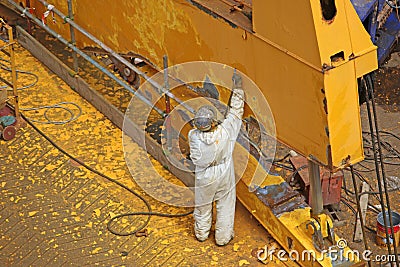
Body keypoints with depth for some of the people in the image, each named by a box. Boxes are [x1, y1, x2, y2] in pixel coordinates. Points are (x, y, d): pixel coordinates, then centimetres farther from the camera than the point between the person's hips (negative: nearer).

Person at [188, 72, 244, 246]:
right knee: (225, 206, 21)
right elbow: (235, 112, -19)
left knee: (203, 205, 24)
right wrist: (238, 88, -12)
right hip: (224, 177, -1)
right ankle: (223, 237, 37)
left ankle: (201, 233, 46)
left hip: (204, 178, 1)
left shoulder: (194, 136, -31)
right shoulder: (225, 132, -33)